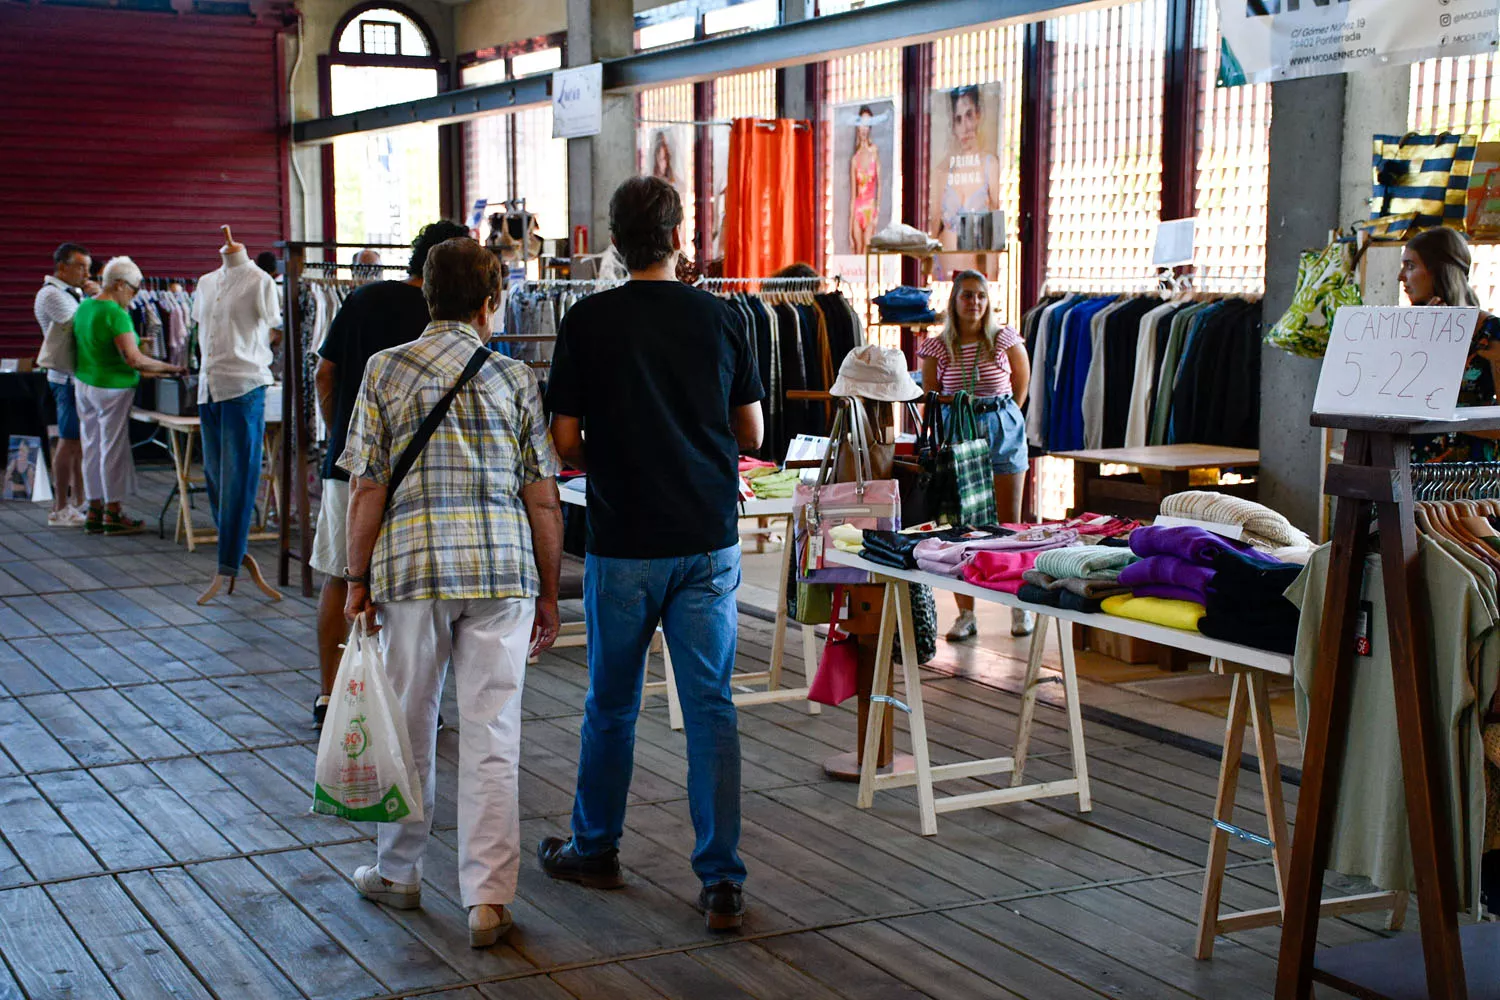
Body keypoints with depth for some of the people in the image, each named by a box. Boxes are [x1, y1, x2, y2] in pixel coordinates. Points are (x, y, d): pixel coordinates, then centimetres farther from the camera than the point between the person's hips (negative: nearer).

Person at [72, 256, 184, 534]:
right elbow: (133, 358, -26)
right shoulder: (116, 314, -20)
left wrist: (140, 371, 16)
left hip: (83, 384, 8)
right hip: (111, 389, -8)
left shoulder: (84, 307, 8)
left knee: (92, 446, 13)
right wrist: (169, 368, -16)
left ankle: (94, 512, 18)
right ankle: (112, 515, 7)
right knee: (113, 449, 0)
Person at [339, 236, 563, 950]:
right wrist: (548, 592, 11)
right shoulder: (515, 377, 5)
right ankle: (488, 897, 1)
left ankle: (398, 872, 29)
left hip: (412, 566, 0)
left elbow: (368, 488, -1)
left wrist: (357, 581, 7)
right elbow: (543, 498, 3)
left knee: (409, 725, 14)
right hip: (503, 568, 0)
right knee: (492, 735, 2)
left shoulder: (386, 371, 2)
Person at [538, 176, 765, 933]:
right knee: (711, 707, 3)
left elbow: (565, 439, -4)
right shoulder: (719, 318, 1)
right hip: (709, 540, 2)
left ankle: (595, 850, 30)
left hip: (624, 543, -1)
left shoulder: (589, 321, -5)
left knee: (612, 705, 14)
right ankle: (721, 882, 3)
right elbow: (750, 431, 8)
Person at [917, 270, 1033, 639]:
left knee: (1009, 524, 3)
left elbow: (1022, 383, 15)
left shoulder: (1005, 339, 1)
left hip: (1003, 432, 0)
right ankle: (966, 614, 5)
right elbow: (930, 398, 9)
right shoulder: (937, 347, 1)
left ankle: (1020, 608, 15)